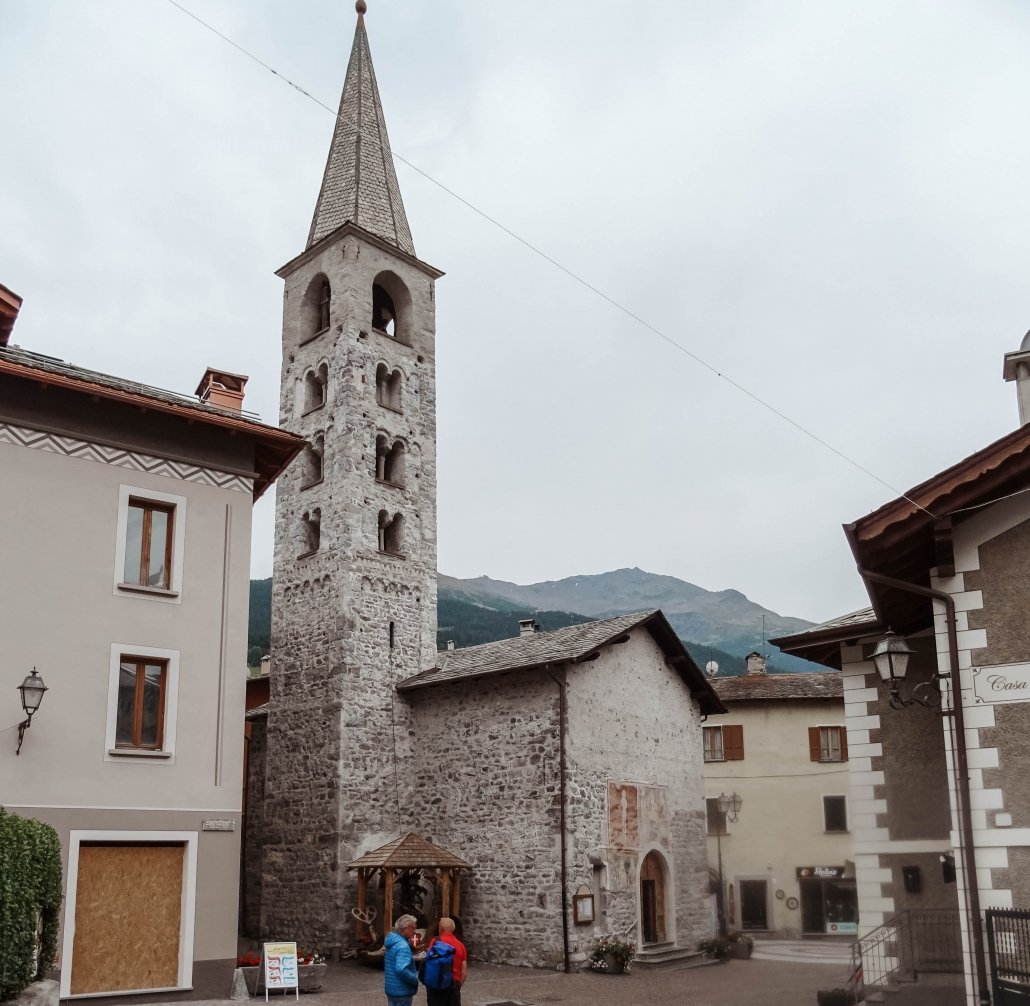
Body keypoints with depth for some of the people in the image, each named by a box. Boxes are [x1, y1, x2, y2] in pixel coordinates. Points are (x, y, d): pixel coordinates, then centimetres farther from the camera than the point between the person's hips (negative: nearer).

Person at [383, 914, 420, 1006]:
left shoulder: (392, 941, 8)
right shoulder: (403, 945, -22)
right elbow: (401, 970, -32)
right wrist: (415, 980, -20)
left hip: (391, 988, 9)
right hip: (402, 991, -9)